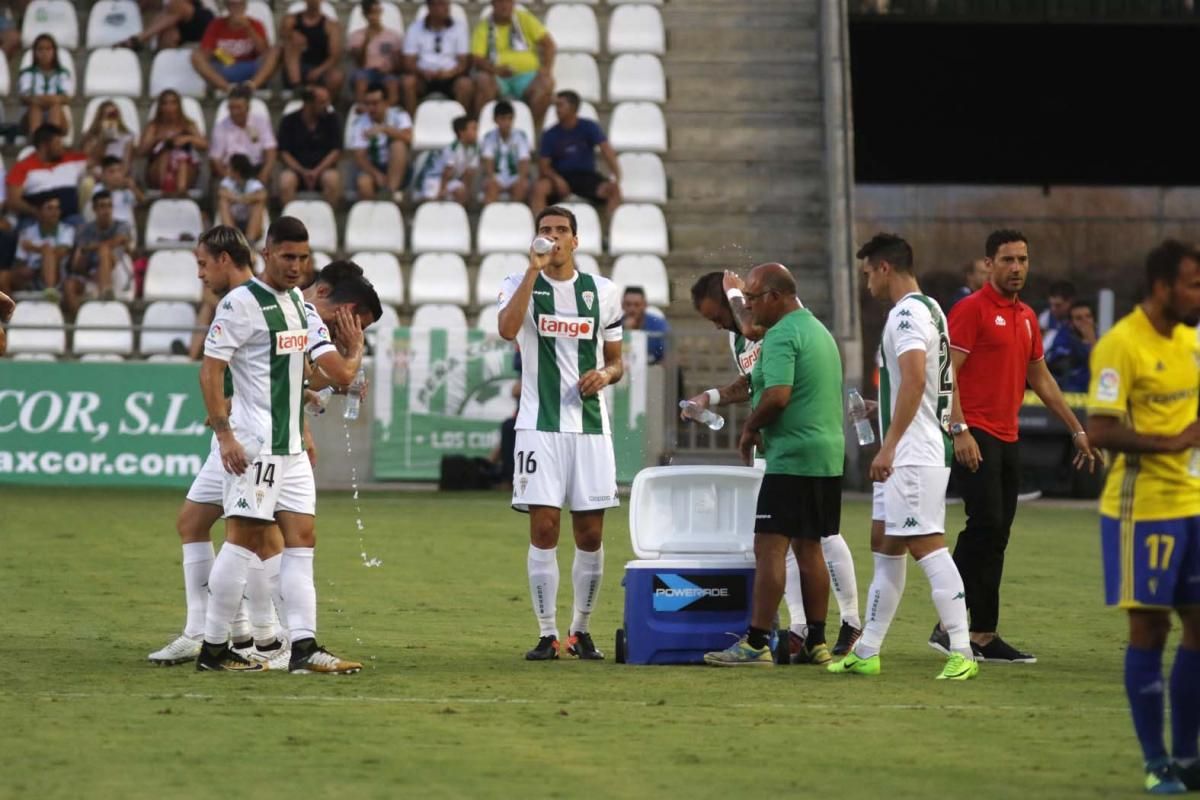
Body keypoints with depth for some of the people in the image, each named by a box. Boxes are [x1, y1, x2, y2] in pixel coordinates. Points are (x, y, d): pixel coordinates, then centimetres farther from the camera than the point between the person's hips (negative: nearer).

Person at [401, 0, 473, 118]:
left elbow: (464, 62, 0)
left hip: (450, 77, 0)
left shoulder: (458, 28, 4)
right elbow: (409, 63, -1)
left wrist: (450, 72, -21)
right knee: (407, 82, -31)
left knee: (466, 84, -32)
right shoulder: (414, 29, 3)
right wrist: (422, 72, -23)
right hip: (424, 77, 0)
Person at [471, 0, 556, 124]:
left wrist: (546, 68, -12)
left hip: (527, 76, 1)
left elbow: (547, 43, 6)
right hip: (498, 79, -1)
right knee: (482, 80, -34)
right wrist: (495, 69, -24)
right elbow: (476, 58, -3)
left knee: (546, 83, -31)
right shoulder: (484, 26, 7)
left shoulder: (524, 18, 10)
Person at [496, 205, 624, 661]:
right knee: (543, 529, -6)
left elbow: (616, 361, 17)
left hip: (591, 425, 3)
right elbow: (507, 330, -21)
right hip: (540, 426, -2)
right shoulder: (520, 285, 2)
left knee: (590, 534, 3)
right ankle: (547, 634, 0)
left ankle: (581, 631, 16)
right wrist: (534, 270, -22)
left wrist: (605, 375, -6)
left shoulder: (602, 292, 10)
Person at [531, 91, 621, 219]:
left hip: (586, 175, 0)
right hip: (561, 176, 0)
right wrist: (556, 179, -25)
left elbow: (607, 151, -14)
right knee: (539, 188, -32)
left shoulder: (589, 127, -3)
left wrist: (617, 178, -29)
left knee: (614, 189, -28)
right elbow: (543, 165, -3)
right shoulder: (551, 135, -1)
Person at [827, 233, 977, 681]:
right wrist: (879, 409, 32)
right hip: (909, 455, 11)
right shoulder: (929, 310, 17)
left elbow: (915, 379, -27)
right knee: (884, 543, 14)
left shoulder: (907, 313, -15)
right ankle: (867, 652, 19)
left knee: (926, 545, -12)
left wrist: (889, 445, -29)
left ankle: (962, 653, -15)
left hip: (913, 454, -11)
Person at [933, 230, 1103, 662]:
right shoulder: (971, 309, -7)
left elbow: (1041, 379, 25)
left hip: (1008, 439, 8)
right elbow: (947, 372, -13)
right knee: (986, 527, -15)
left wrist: (1077, 431, 23)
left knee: (994, 538, 6)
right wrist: (960, 431, -22)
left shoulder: (1026, 317, 17)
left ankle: (983, 634, 8)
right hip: (976, 438, -8)